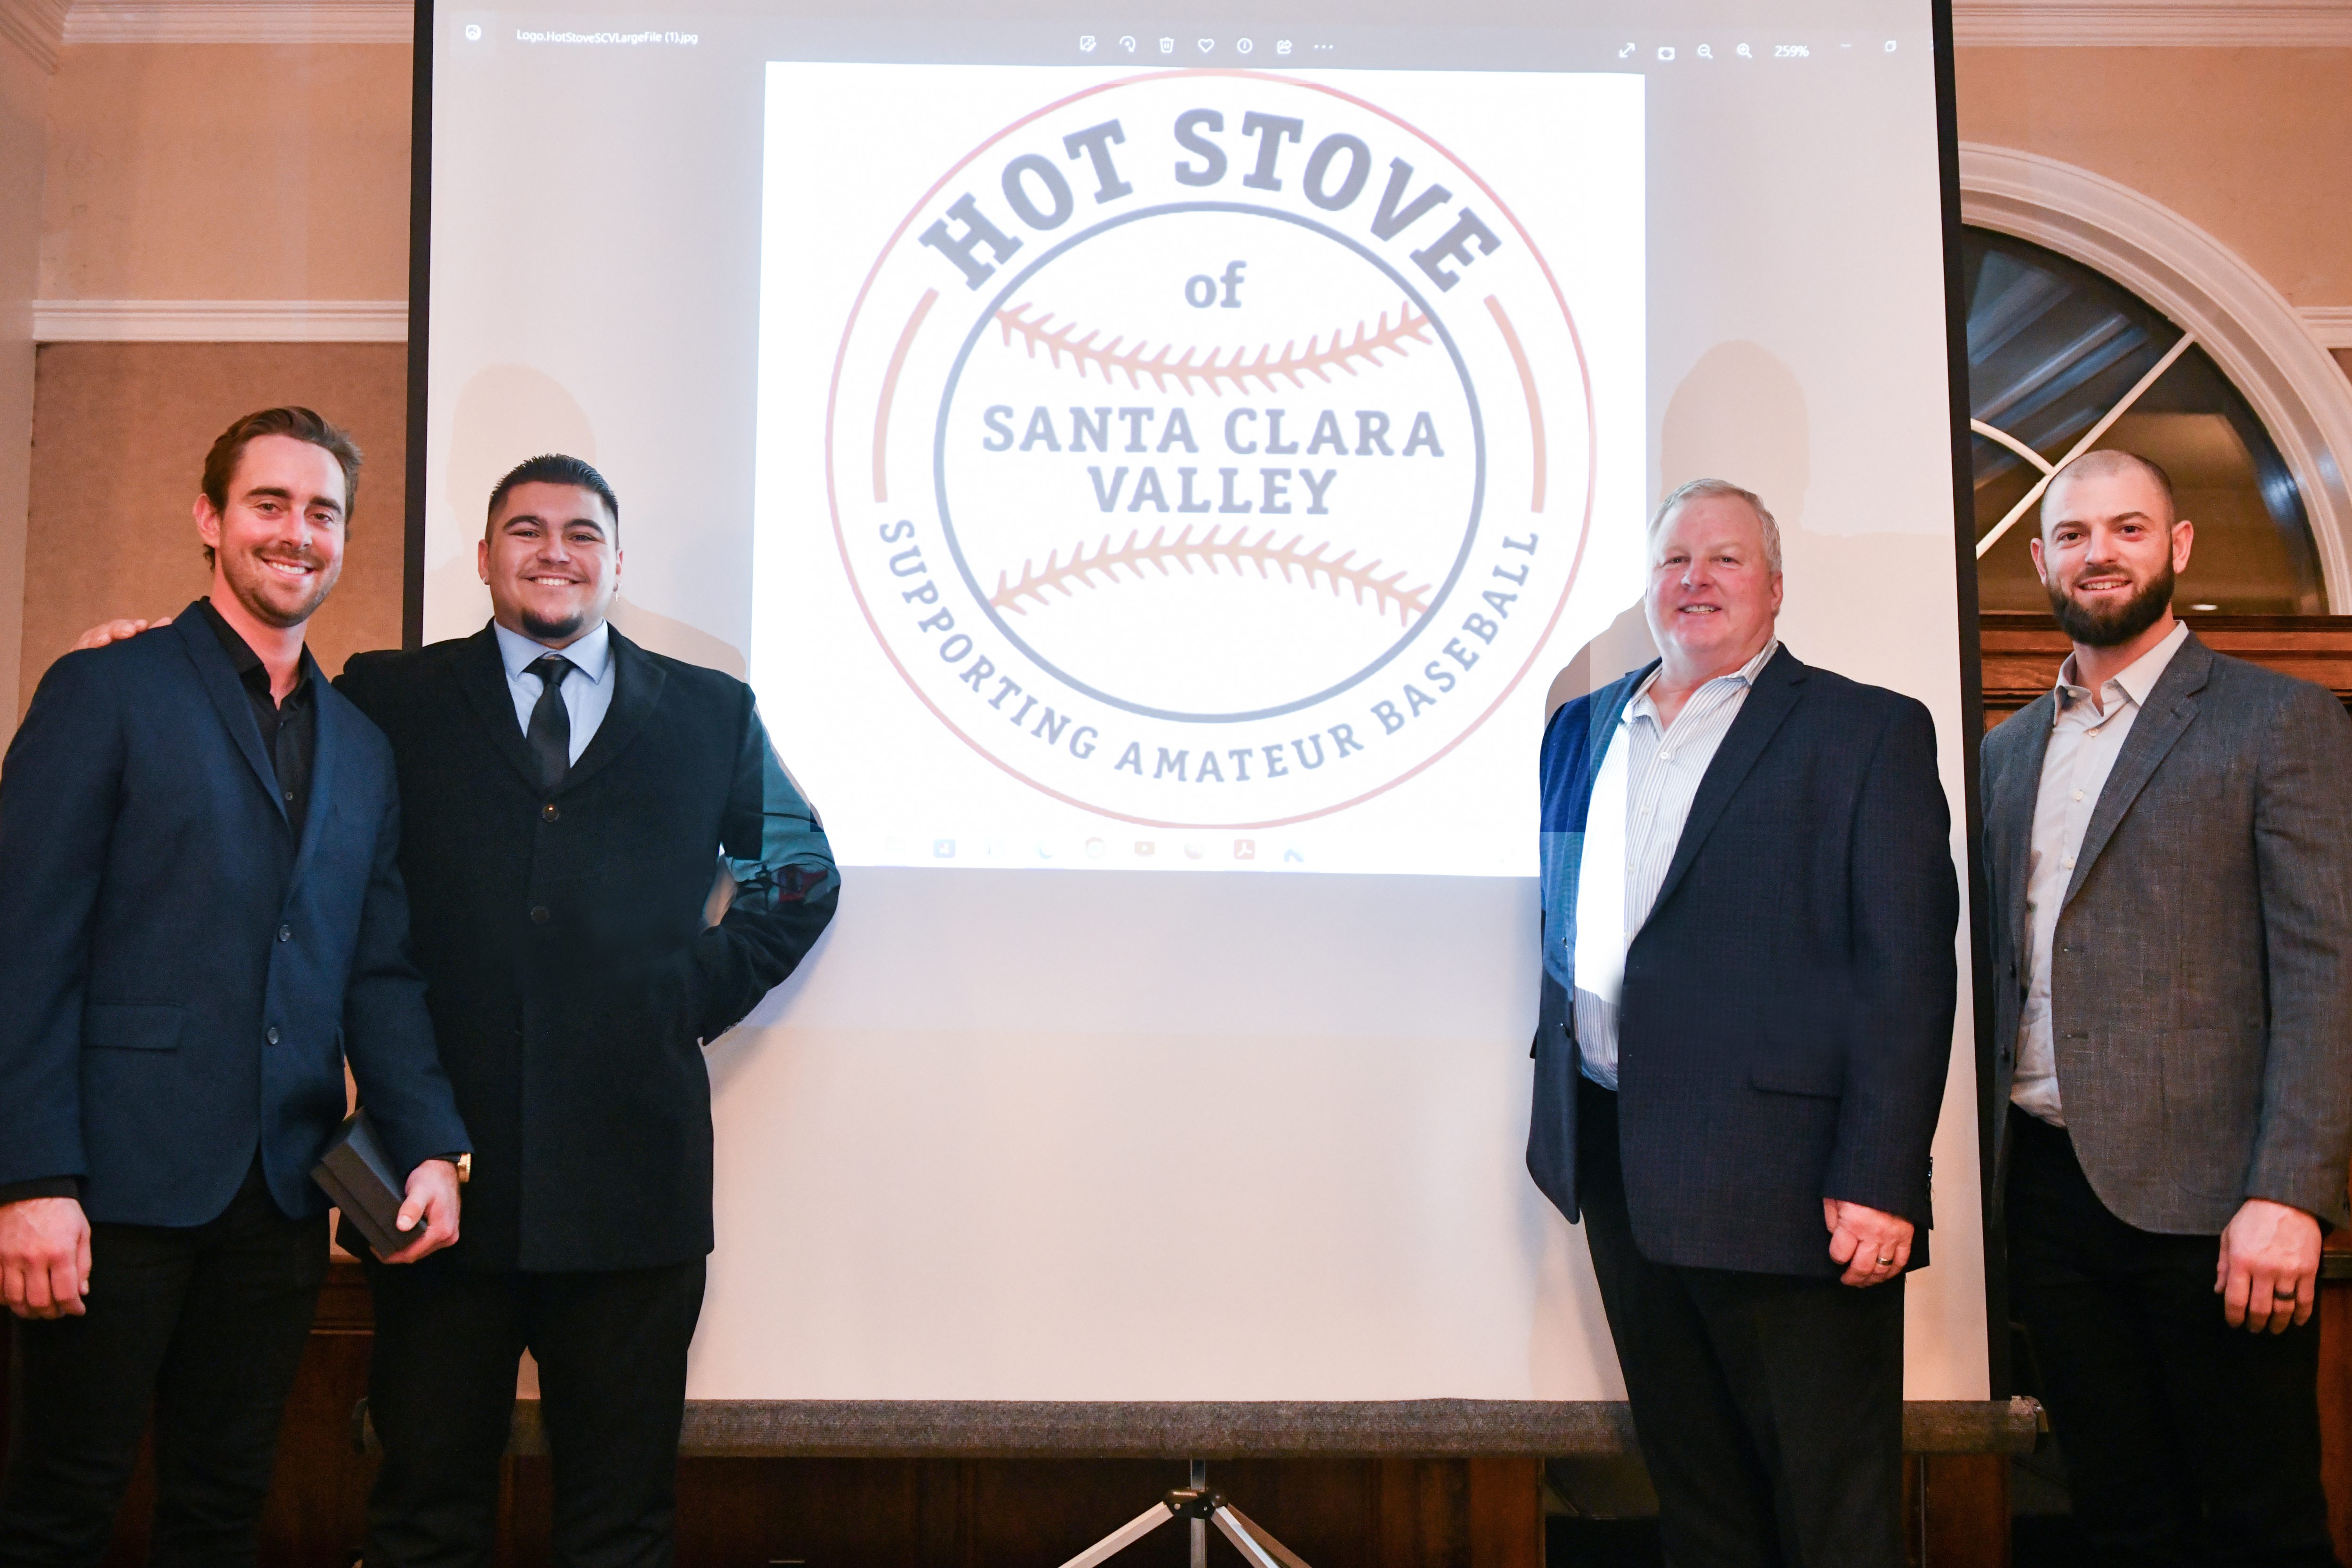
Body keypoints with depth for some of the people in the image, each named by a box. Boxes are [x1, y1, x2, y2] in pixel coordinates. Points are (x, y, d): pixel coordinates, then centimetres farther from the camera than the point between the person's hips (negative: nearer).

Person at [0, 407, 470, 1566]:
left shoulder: (363, 747, 14)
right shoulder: (103, 692, -2)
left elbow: (381, 971, 12)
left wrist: (428, 1145, -1)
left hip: (284, 1195, 5)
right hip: (122, 1181, -5)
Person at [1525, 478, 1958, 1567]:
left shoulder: (1867, 732, -3)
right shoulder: (1581, 730, 14)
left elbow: (1909, 970, -9)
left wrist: (1879, 1181, -16)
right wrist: (1555, 1102, 15)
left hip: (1784, 1178, -5)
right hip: (1619, 1167, 6)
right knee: (1688, 1478, 17)